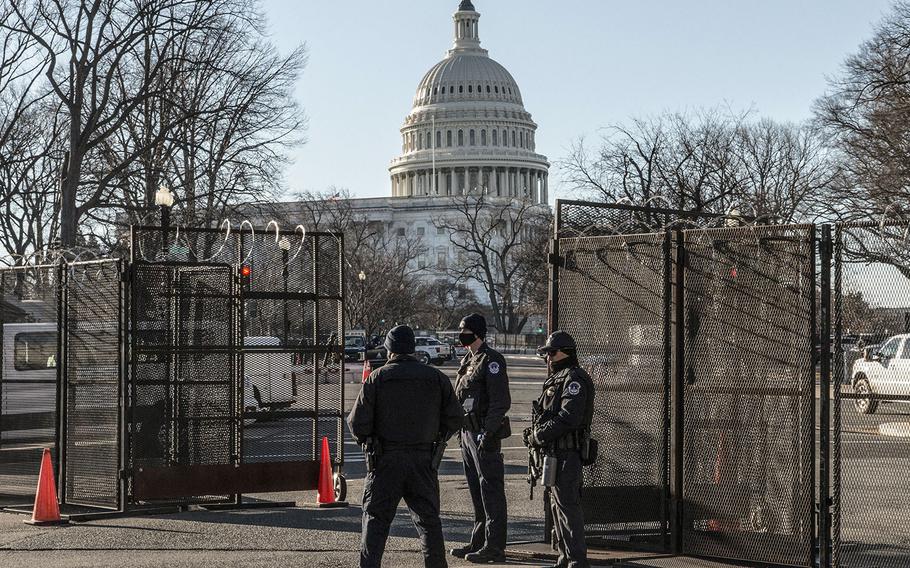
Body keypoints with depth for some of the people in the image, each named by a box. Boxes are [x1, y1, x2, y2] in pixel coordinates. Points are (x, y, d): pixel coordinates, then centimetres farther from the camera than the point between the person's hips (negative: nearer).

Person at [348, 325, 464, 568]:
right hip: (424, 461, 2)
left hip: (386, 460, -2)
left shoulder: (376, 379, -4)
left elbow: (357, 423, -7)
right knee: (429, 519, 12)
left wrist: (367, 439, 13)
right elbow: (455, 419, 3)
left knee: (376, 519, 4)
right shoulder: (437, 379, 3)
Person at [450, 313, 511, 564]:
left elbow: (500, 401, -18)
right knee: (476, 492, 15)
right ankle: (479, 541, 23)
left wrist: (488, 433, -21)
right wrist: (464, 433, 19)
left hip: (484, 434, -10)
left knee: (491, 490, -6)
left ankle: (495, 547, -4)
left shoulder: (491, 360, -12)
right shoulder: (468, 361, 17)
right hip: (468, 432, 10)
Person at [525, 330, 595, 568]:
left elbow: (567, 417, -23)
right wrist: (535, 433, 6)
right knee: (557, 505, 14)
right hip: (554, 451, 11)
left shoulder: (574, 380, -13)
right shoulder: (557, 378, 19)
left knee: (568, 504, -10)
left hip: (567, 454, -11)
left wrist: (539, 436, -17)